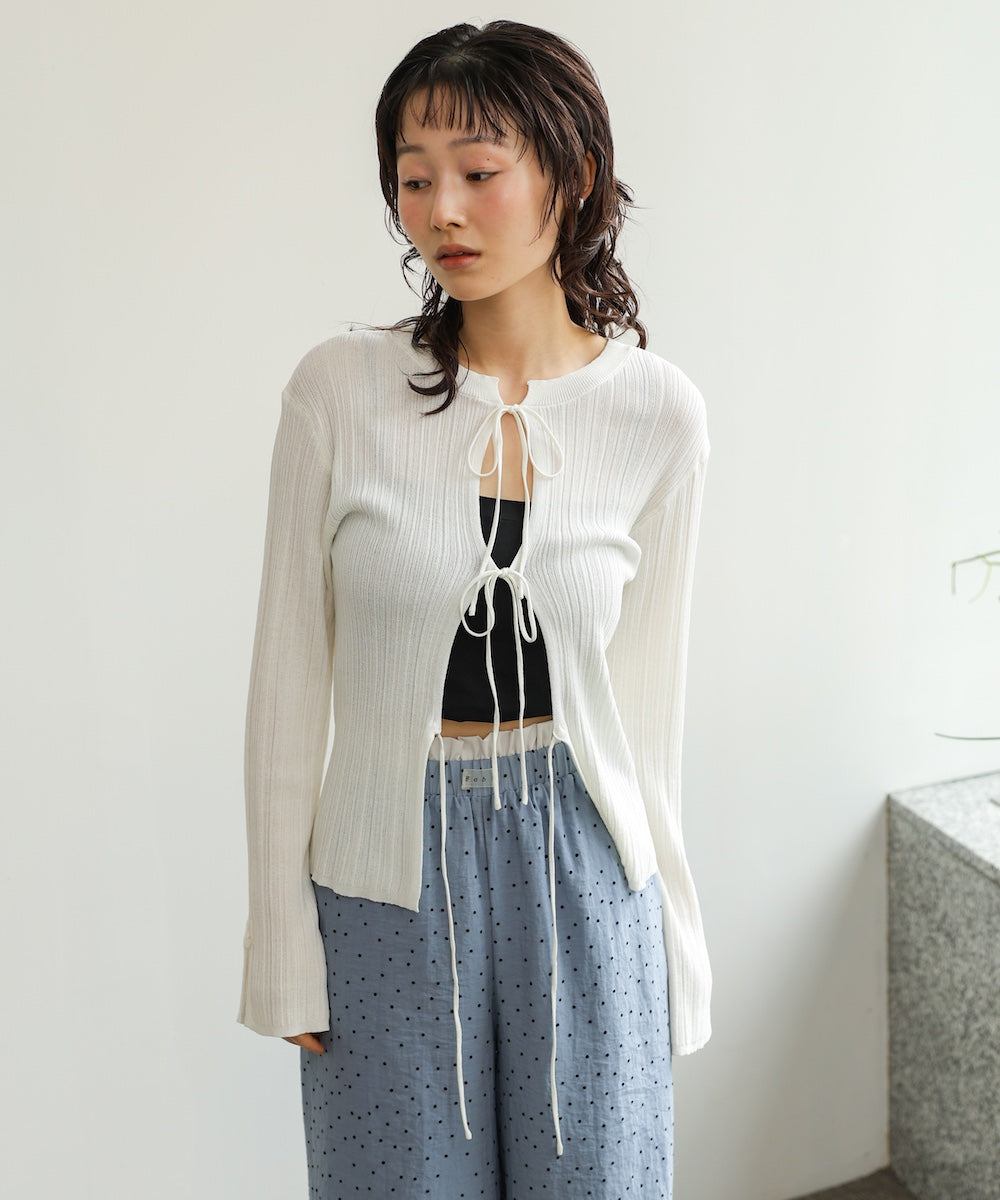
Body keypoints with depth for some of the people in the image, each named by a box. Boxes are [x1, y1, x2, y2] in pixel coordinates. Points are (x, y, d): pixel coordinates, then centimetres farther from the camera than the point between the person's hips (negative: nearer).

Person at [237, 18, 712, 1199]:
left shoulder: (659, 412, -5)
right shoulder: (340, 387, -8)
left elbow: (646, 681, 3)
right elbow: (289, 677, -4)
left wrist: (672, 925, 7)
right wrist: (280, 937, -2)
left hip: (579, 870, 1)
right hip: (389, 876, 0)